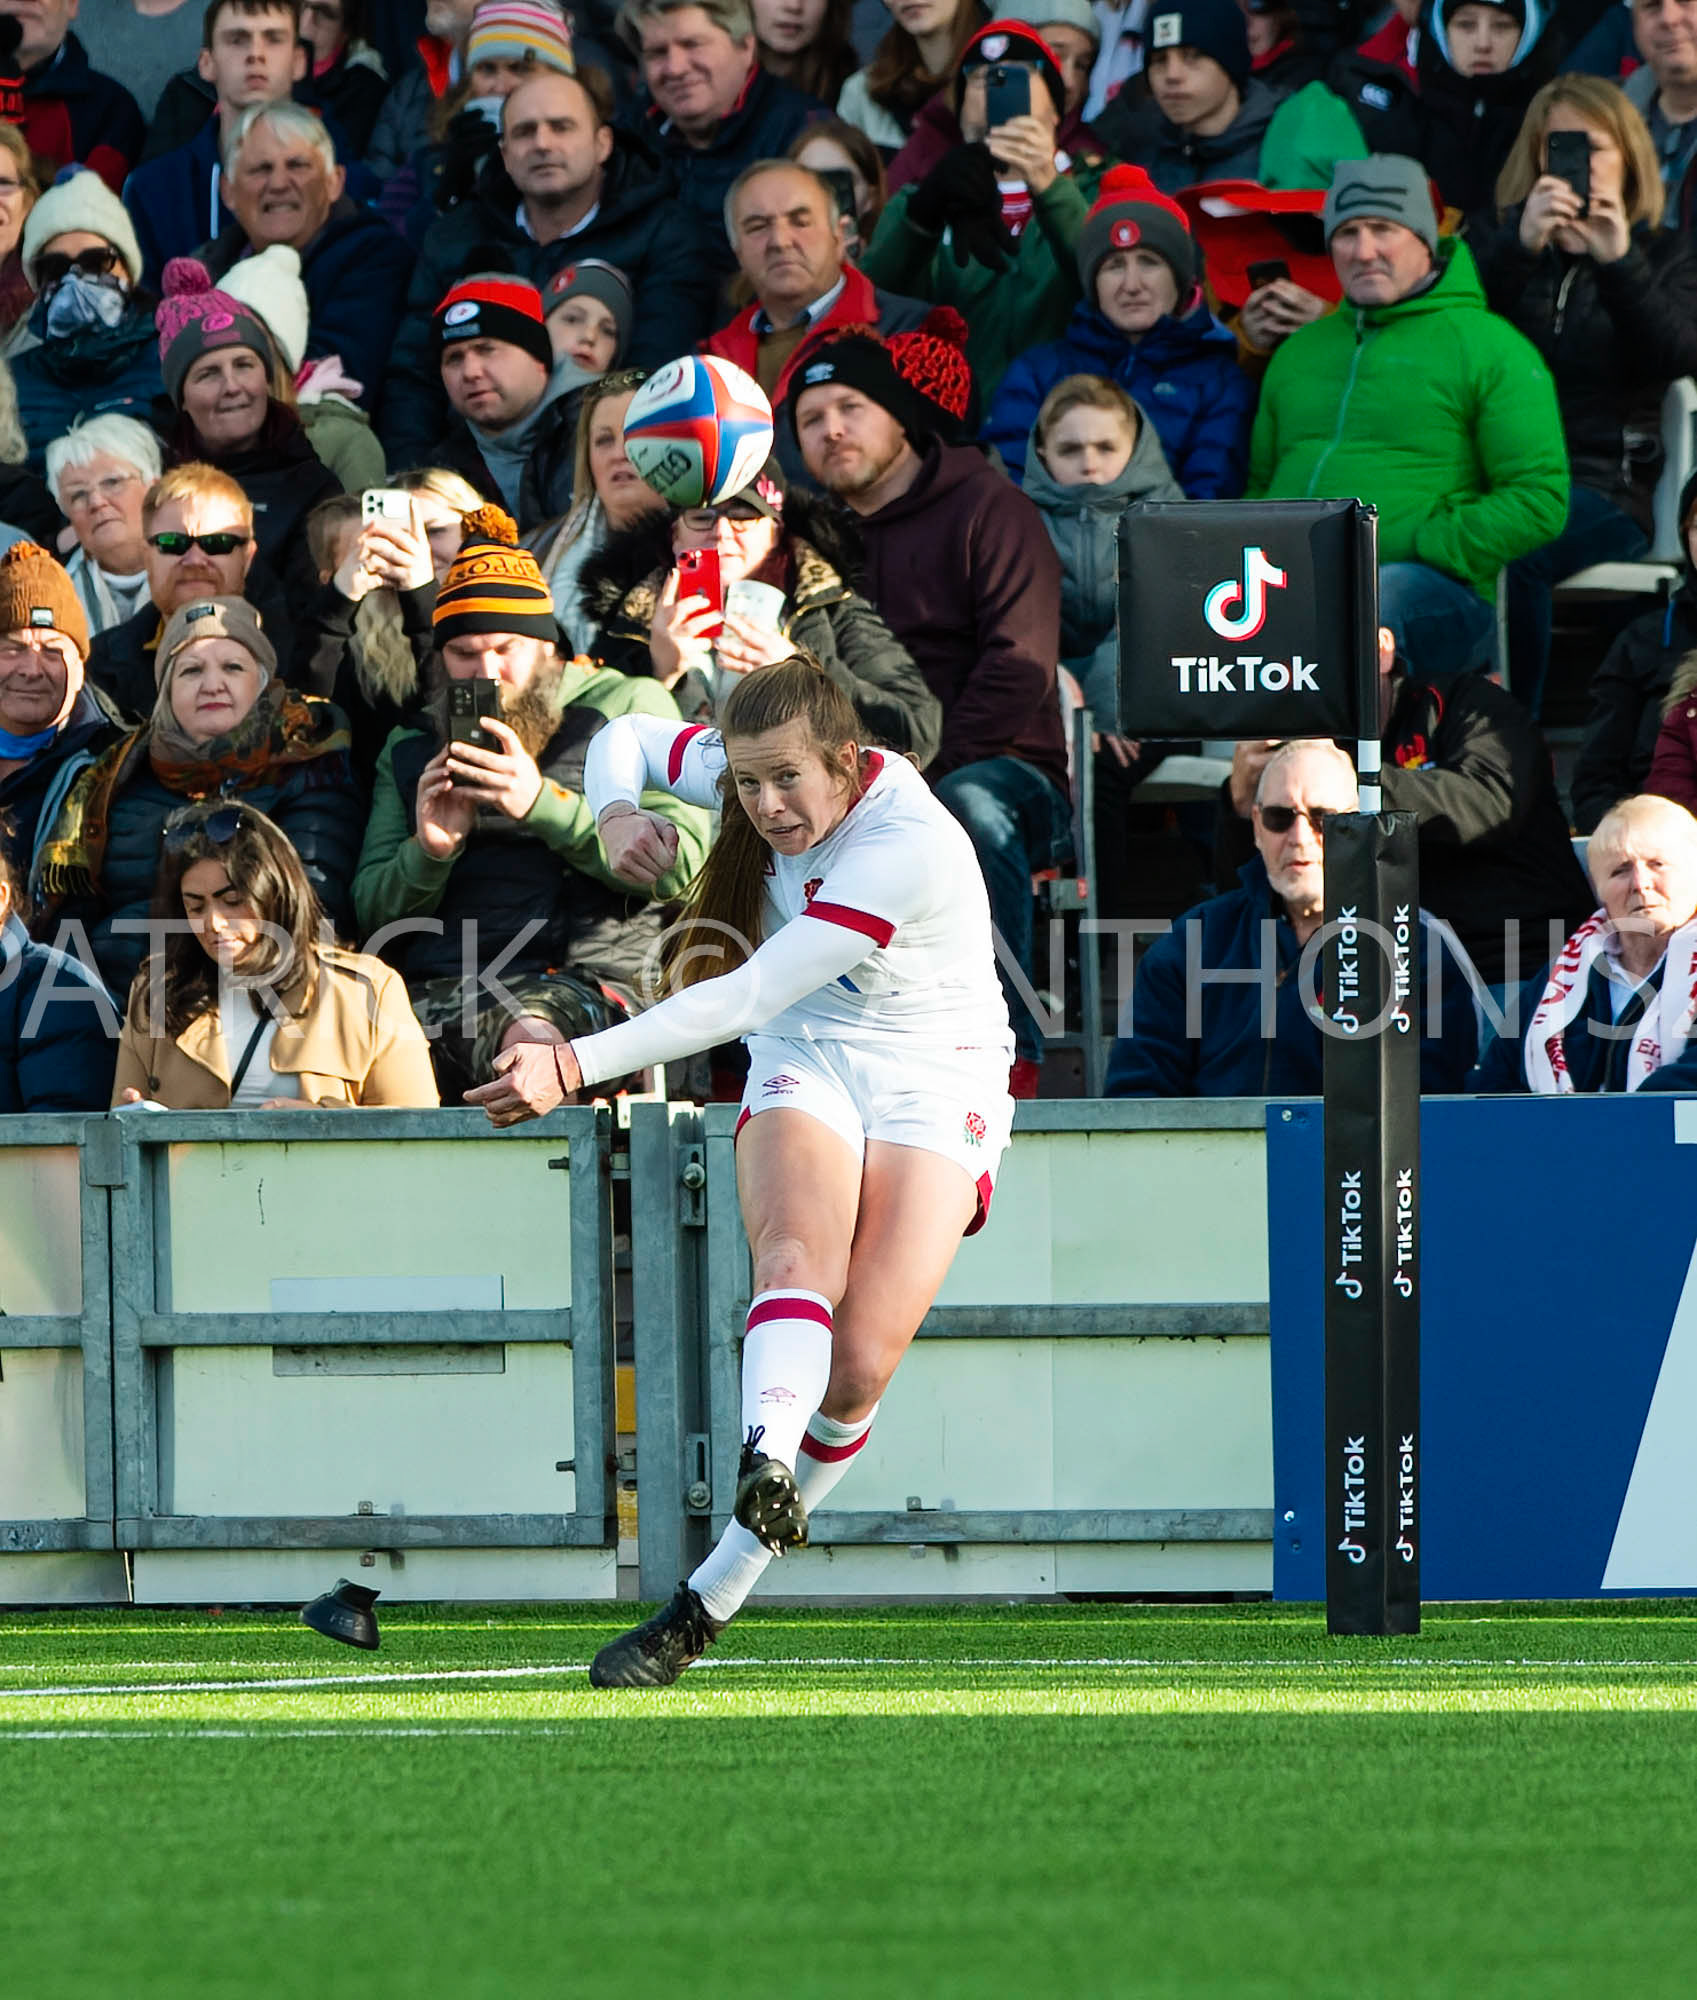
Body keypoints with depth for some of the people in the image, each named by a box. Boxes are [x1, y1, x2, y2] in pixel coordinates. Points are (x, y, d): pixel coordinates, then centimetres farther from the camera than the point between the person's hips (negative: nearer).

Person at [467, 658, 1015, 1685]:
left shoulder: (907, 848, -28)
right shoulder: (756, 778, -6)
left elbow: (753, 996, -31)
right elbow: (630, 739, 15)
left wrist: (576, 1066, -33)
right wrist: (618, 811, -10)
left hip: (934, 1086, -4)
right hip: (808, 1063, 4)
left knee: (860, 1363, -19)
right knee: (800, 1254, -31)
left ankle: (710, 1600, -12)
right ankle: (769, 1466, -57)